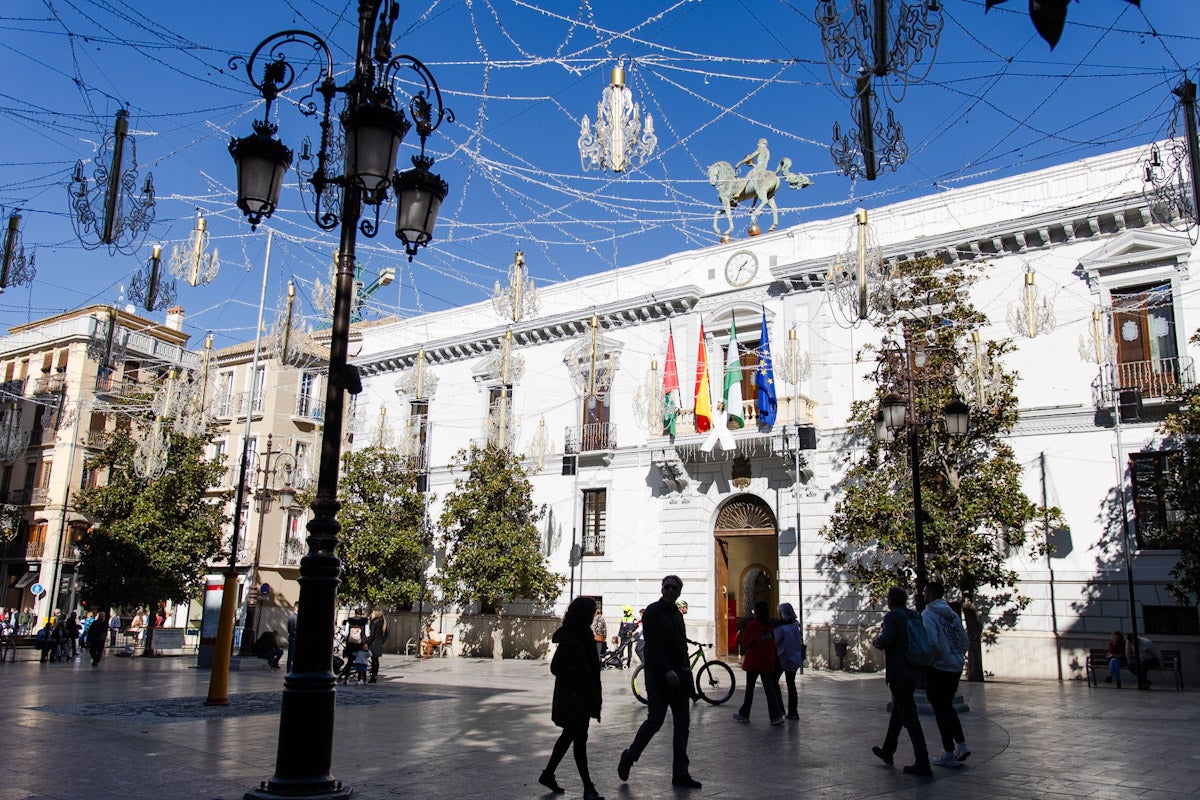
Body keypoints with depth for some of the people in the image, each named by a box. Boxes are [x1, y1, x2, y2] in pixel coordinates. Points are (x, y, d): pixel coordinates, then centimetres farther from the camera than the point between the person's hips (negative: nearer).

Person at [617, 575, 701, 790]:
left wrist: (686, 671, 6)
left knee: (682, 724, 6)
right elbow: (652, 645, -15)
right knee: (655, 720, -9)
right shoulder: (652, 611, -7)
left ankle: (680, 774, 12)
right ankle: (629, 756, 14)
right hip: (659, 676, -7)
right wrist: (668, 672, -20)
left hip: (679, 676, 7)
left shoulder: (677, 614, 16)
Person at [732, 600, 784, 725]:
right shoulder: (770, 626, 3)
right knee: (769, 688, 7)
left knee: (750, 688, 6)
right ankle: (777, 716, -1)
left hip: (754, 660, -5)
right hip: (768, 661, 5)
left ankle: (744, 715, 15)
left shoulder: (752, 624, -13)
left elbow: (745, 641, -4)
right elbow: (773, 642, 11)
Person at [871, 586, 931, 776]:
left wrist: (877, 640, -4)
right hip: (913, 673, 9)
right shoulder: (915, 616, 10)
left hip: (899, 674, -9)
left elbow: (886, 640, -25)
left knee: (910, 718, -6)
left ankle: (923, 763, -6)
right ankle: (887, 751, 34)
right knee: (897, 713, 21)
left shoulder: (892, 616, -12)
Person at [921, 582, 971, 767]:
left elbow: (932, 642, -22)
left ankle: (949, 754, 7)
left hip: (938, 668, -7)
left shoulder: (928, 614, -13)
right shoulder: (953, 614, 9)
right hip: (956, 668, 7)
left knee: (941, 711, 3)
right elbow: (964, 642, 10)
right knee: (948, 706, 22)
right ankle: (961, 745, 15)